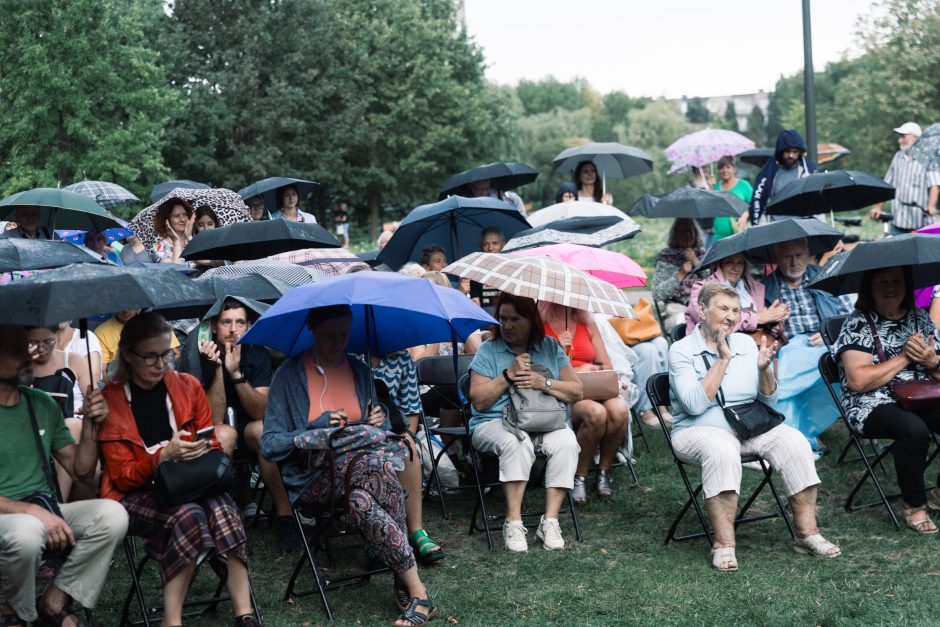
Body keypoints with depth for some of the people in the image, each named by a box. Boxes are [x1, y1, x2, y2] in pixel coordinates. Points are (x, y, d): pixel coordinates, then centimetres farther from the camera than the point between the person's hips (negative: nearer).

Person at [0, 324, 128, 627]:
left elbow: (82, 472, 11)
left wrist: (91, 424, -5)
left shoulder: (43, 404, 8)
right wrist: (32, 511, -26)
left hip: (44, 510, 5)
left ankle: (54, 602, -5)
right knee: (26, 532, -39)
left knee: (112, 515, -22)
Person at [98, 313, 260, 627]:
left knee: (223, 510, -32)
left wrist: (206, 454, -10)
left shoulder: (188, 386, 7)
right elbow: (122, 477, -5)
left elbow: (212, 444, 15)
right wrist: (164, 455, -23)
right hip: (137, 495, -3)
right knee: (188, 516, -36)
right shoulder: (110, 401, -3)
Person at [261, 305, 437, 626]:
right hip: (313, 477, -3)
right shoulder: (290, 375, 0)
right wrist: (317, 429, -17)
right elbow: (270, 445, -5)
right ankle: (416, 589, -34)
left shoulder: (360, 371, 14)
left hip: (363, 462, 3)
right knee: (374, 466, -37)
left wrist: (378, 423, -2)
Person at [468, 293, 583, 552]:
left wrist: (544, 383, -10)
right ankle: (513, 522, -30)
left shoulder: (550, 348, 13)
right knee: (518, 442, -36)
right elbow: (479, 401, -4)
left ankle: (550, 520, -25)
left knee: (567, 441, -30)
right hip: (495, 422, -2)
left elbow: (576, 392, 5)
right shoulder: (488, 351, 6)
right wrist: (509, 374, -11)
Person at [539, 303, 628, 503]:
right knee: (595, 413, -36)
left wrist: (587, 370, -6)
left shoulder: (588, 324, 20)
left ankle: (604, 471, -9)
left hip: (594, 390, 4)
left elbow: (607, 367, 15)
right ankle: (579, 478, -16)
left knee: (619, 409, -31)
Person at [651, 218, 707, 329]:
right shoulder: (666, 256, 9)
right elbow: (657, 294, -1)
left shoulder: (703, 254, 15)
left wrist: (696, 262, -5)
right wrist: (680, 275, -9)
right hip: (677, 311, -2)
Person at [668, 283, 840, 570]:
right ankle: (724, 544, -34)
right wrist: (723, 359, -19)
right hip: (699, 431, -5)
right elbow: (695, 405, -19)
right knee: (721, 450, -39)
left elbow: (769, 399, 11)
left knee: (793, 441, -22)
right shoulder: (681, 350, -5)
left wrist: (763, 368, -9)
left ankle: (807, 532, -15)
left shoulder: (746, 343, 11)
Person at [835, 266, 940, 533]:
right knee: (914, 429, -35)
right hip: (874, 406, -6)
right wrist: (904, 357, -10)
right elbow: (857, 380, -16)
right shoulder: (858, 323, -3)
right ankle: (913, 505, -12)